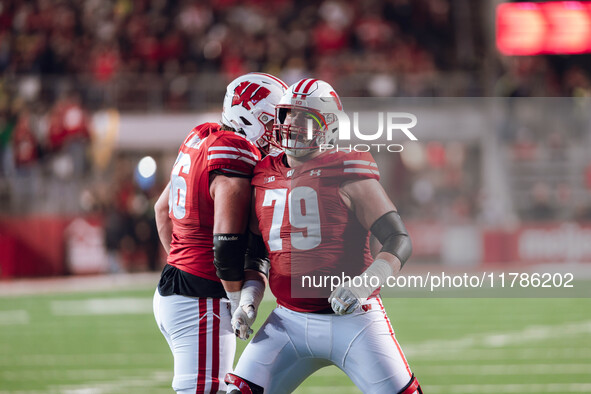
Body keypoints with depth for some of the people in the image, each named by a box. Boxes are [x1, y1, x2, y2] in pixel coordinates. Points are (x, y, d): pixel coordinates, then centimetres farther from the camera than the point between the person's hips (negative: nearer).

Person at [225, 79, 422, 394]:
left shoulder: (347, 176, -9)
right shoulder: (265, 176, 7)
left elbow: (399, 240, -13)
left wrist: (364, 283, -29)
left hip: (350, 318, -4)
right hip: (289, 321, 5)